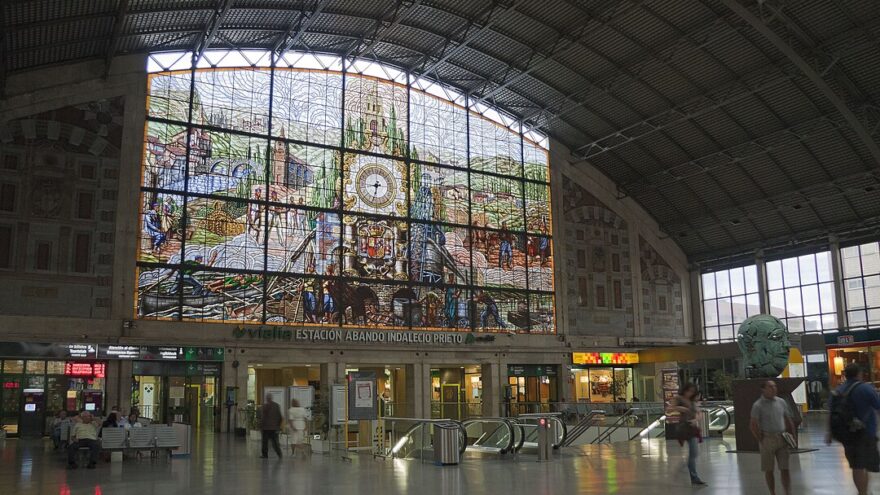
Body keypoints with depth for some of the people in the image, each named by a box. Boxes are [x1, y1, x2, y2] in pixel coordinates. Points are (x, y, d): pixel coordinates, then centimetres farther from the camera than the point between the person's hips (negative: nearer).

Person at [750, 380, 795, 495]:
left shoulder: (781, 402, 8)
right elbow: (753, 425, -8)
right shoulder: (758, 405, -6)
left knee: (785, 468, 0)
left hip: (782, 439, 3)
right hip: (767, 439, -3)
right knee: (768, 470, 5)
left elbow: (789, 421, 14)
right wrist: (761, 441, -9)